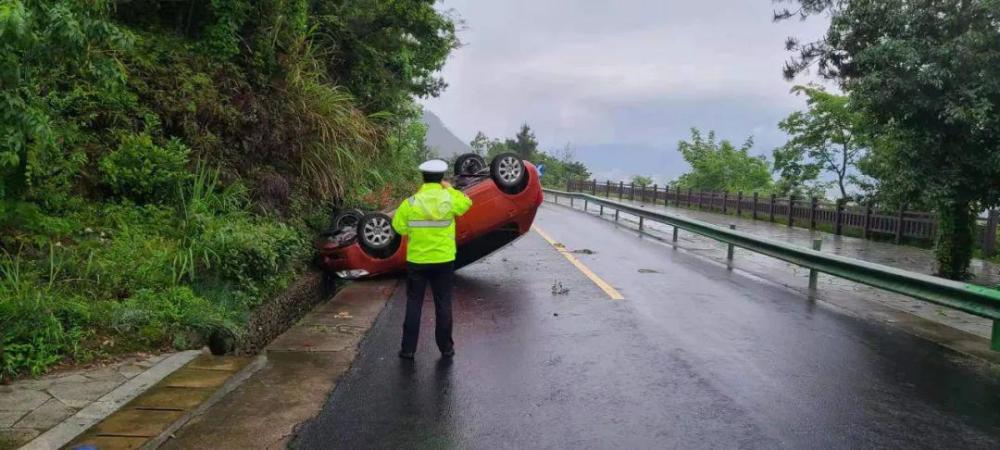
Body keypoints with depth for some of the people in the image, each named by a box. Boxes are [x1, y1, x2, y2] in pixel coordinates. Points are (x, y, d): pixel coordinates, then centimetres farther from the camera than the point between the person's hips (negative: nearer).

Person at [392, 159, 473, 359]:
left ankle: (408, 348, 12)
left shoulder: (411, 202, -9)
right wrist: (450, 188, 13)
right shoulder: (450, 199, -8)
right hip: (443, 260, 0)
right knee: (443, 305, 11)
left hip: (416, 261, 0)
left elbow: (398, 226, -2)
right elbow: (467, 203, 12)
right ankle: (446, 347, 17)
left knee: (414, 304, 9)